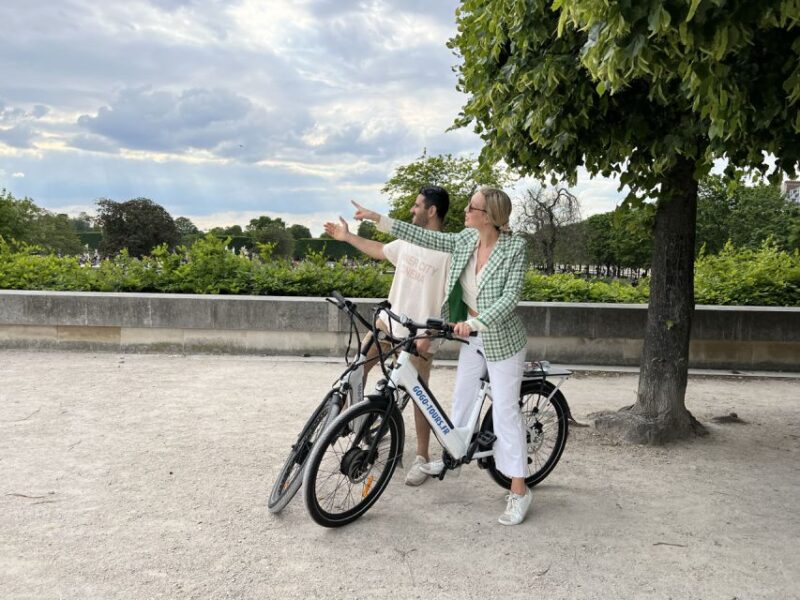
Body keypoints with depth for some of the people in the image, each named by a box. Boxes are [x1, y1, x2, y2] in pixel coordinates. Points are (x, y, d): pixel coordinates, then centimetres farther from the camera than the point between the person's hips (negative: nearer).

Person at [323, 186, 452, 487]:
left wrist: (429, 336, -22)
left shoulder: (449, 251, -18)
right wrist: (347, 236, 23)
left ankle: (422, 457, 16)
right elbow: (380, 250, 23)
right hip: (390, 319, 7)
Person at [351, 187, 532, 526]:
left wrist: (473, 322, -35)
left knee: (505, 410, -4)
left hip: (502, 340, -6)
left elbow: (511, 296, -24)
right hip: (472, 336, 6)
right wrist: (378, 219, -1)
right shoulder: (467, 239, -2)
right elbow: (426, 238, 1)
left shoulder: (515, 247, -19)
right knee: (461, 398, 19)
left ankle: (519, 490, 5)